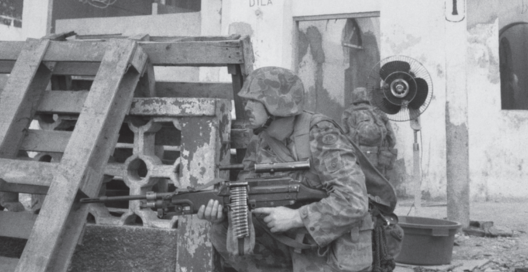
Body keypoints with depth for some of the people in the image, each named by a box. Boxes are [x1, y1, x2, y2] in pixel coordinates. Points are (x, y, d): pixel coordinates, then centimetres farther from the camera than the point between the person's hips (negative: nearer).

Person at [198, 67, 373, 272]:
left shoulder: (321, 134, -21)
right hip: (301, 250, 6)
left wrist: (295, 217, -27)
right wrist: (220, 214, -24)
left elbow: (354, 202, -28)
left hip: (339, 253, -6)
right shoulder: (260, 145, -1)